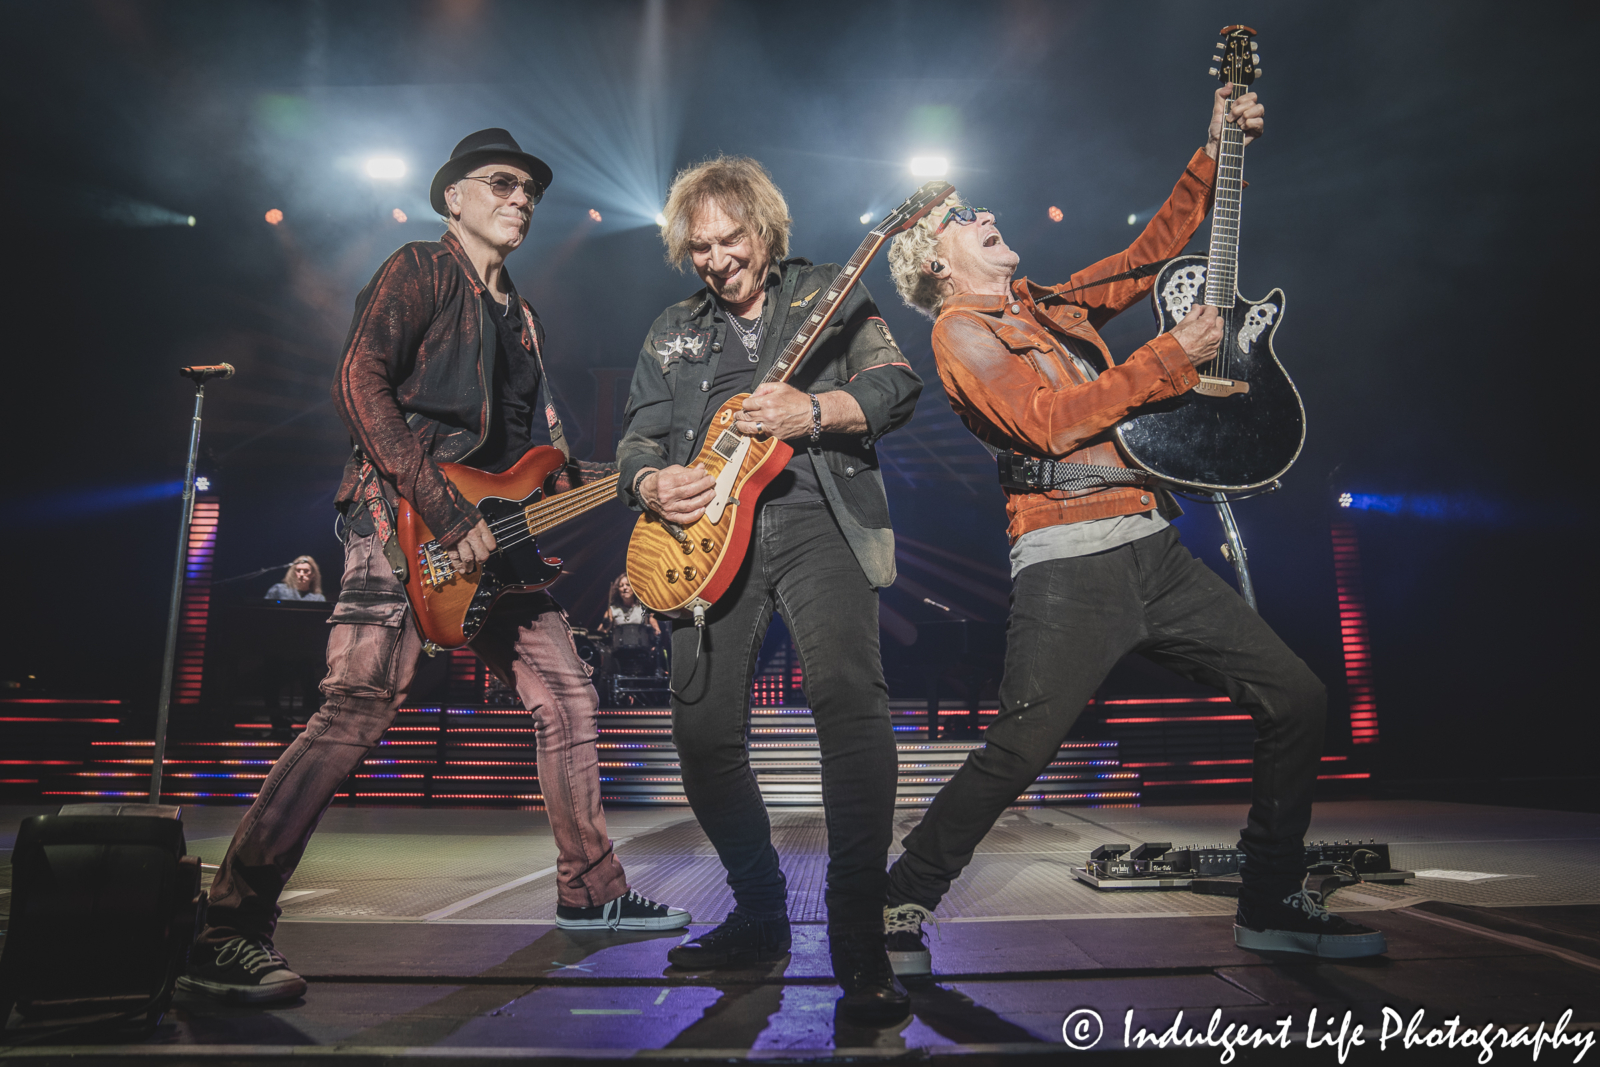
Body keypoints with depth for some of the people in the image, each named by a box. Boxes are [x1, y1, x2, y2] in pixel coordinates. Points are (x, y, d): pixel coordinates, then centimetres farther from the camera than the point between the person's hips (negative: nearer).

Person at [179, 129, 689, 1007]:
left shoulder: (520, 317, 24)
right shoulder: (420, 270, 1)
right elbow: (358, 384, -13)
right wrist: (444, 512, -19)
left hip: (492, 528, 8)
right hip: (403, 515, -8)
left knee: (567, 700, 7)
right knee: (359, 705, -19)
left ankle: (590, 891, 21)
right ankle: (229, 933, -10)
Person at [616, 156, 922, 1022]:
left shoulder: (827, 293, 14)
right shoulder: (673, 330, 23)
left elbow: (898, 387, 2)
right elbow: (637, 438, 19)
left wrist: (814, 411, -16)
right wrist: (653, 483, -5)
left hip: (818, 517, -3)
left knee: (849, 698, -25)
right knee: (702, 728, -3)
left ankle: (859, 942, -16)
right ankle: (761, 915, 19)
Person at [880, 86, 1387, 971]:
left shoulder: (1052, 302, 23)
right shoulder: (960, 331, 0)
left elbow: (1152, 250, 32)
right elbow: (1048, 421, -14)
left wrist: (1213, 154, 25)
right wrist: (1174, 357, -9)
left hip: (1155, 549, 8)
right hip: (1070, 565, -8)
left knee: (1297, 698, 6)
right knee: (1014, 756, -16)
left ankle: (1272, 904, 20)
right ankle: (897, 911, 5)